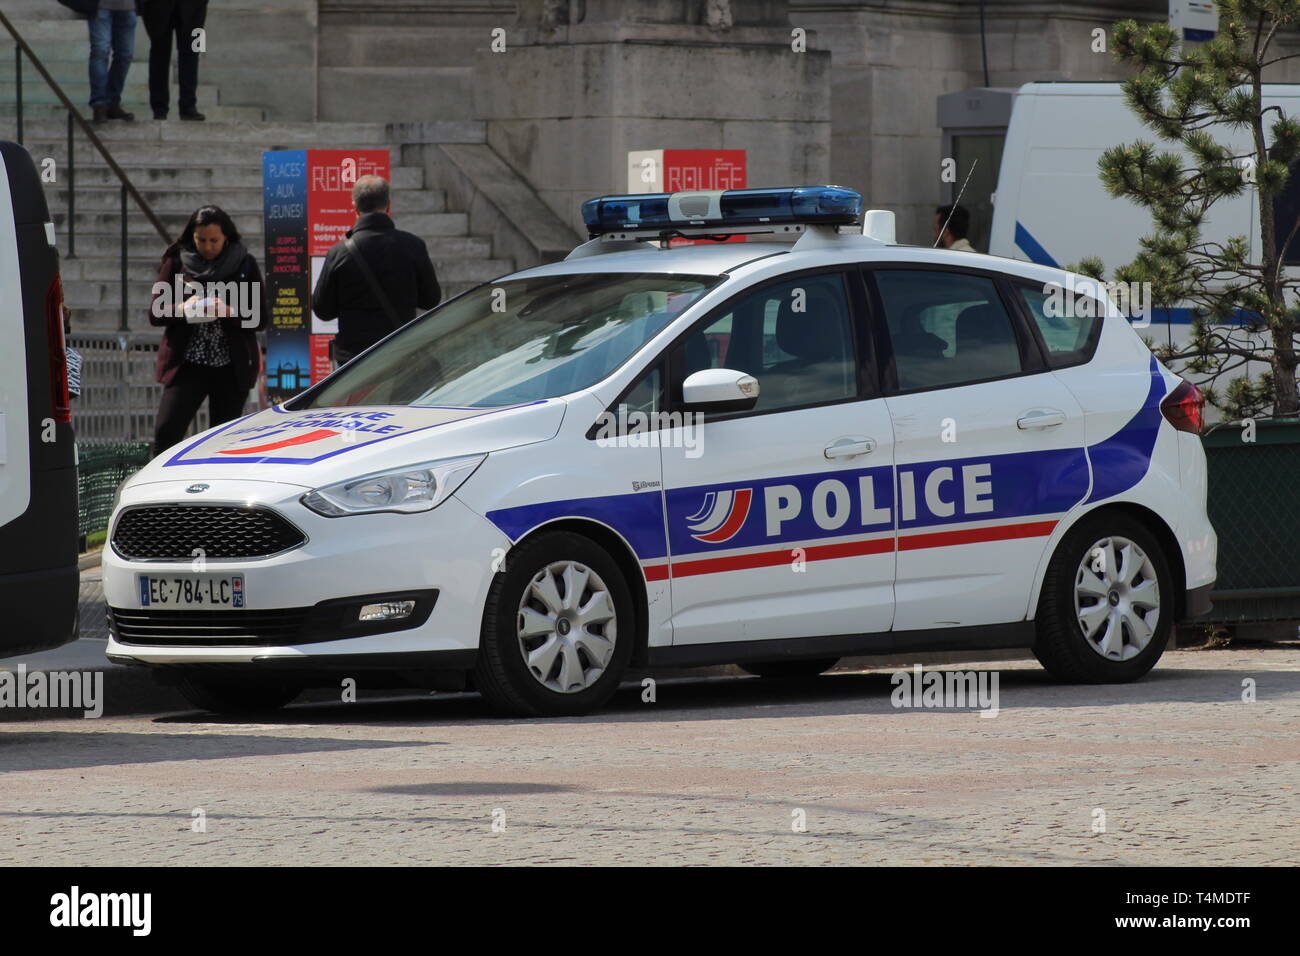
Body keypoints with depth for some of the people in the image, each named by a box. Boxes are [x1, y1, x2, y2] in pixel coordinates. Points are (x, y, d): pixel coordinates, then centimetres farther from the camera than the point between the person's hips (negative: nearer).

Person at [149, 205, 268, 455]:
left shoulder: (244, 264, 5)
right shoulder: (177, 263, 6)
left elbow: (260, 318, 2)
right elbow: (155, 314, 4)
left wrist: (230, 313, -17)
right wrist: (183, 309, -17)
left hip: (231, 367, 0)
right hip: (187, 364, 0)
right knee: (166, 431, -14)